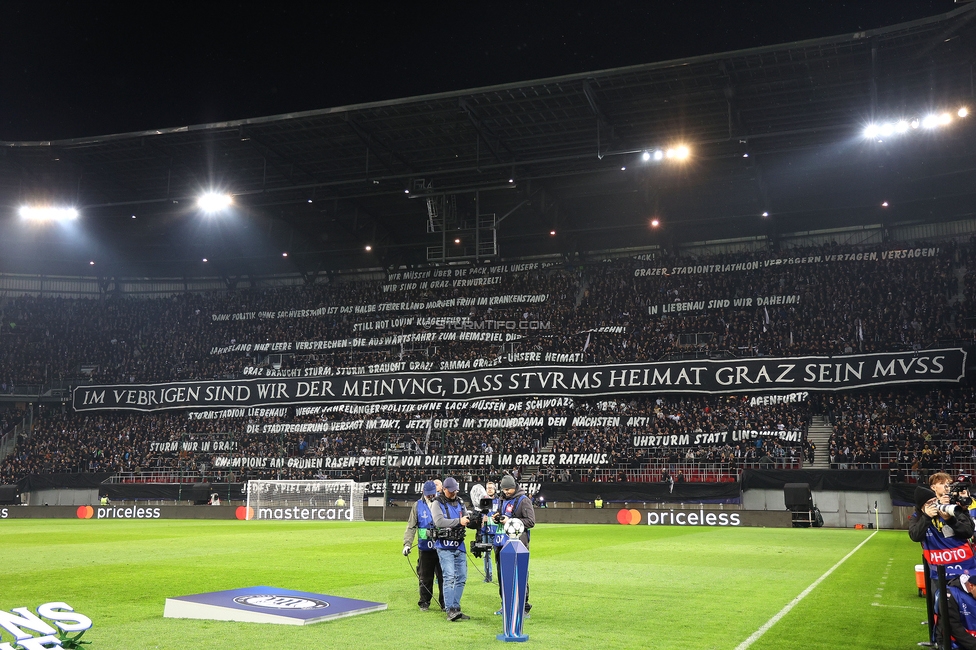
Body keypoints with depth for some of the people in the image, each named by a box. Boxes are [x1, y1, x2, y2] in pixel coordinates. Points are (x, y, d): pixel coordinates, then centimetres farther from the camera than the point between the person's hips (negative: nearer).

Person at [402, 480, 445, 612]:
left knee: (443, 576, 1)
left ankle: (444, 603, 13)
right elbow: (411, 527, 3)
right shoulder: (418, 505, 5)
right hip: (425, 547, 1)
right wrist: (407, 543, -7)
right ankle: (424, 602, 20)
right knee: (425, 577, 7)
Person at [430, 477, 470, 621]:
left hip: (459, 546, 7)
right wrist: (458, 521, -24)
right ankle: (450, 610, -14)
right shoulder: (437, 503, -6)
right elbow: (439, 522, -20)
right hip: (445, 547, -6)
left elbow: (466, 521, 12)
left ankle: (455, 607, 18)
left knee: (461, 577, 8)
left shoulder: (460, 503, 13)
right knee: (449, 577, -14)